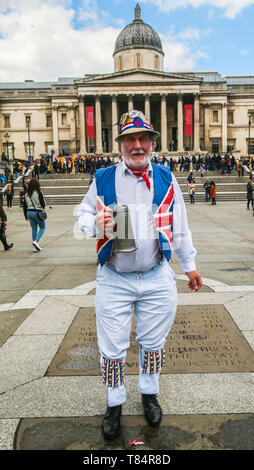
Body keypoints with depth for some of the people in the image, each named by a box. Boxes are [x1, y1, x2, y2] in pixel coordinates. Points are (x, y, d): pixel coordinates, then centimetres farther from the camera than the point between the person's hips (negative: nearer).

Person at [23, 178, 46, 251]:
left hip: (29, 212, 5)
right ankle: (36, 241, -11)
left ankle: (36, 247, 15)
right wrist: (42, 207, 11)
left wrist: (26, 215, 18)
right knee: (42, 228, 10)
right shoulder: (38, 193, -13)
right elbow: (43, 204, -13)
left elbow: (24, 206, 9)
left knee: (34, 229, 12)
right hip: (37, 212, -5)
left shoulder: (26, 194, 4)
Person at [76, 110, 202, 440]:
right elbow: (82, 215, 6)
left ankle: (149, 394, 41)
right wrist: (96, 223, -18)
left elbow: (180, 226, 10)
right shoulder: (103, 179, 0)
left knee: (153, 342, 16)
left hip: (157, 280, 1)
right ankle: (114, 404, 32)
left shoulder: (166, 179, 4)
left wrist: (190, 265, 14)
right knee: (112, 347, 8)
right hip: (113, 280, -1)